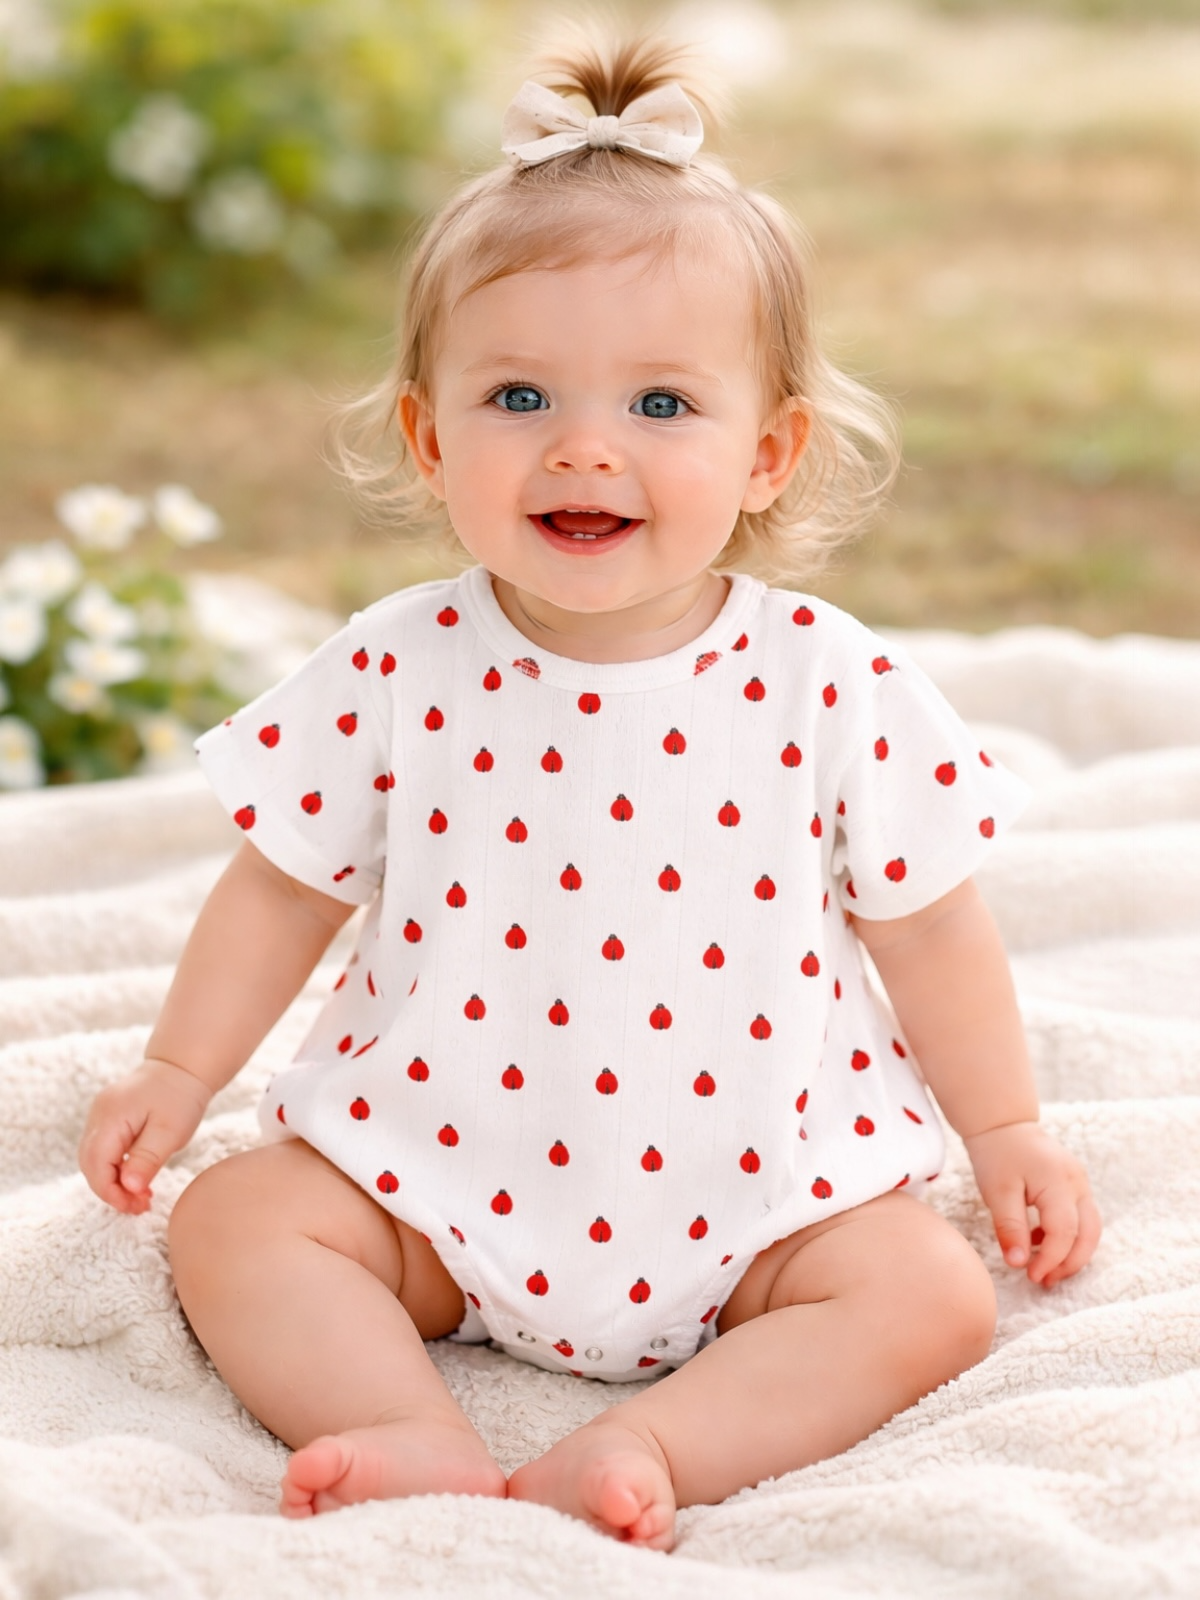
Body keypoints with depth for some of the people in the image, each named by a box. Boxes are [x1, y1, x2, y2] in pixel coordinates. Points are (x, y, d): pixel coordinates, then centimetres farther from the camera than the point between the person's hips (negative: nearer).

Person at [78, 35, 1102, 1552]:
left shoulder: (834, 686, -12)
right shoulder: (397, 675, -10)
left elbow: (926, 927, 1)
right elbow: (287, 888, 5)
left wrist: (1007, 1131, 7)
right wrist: (179, 1070, 7)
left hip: (755, 1183, -1)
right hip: (441, 1172, 1)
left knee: (930, 1294, -20)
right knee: (233, 1222, -14)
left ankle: (645, 1445, -26)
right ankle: (430, 1447, -25)